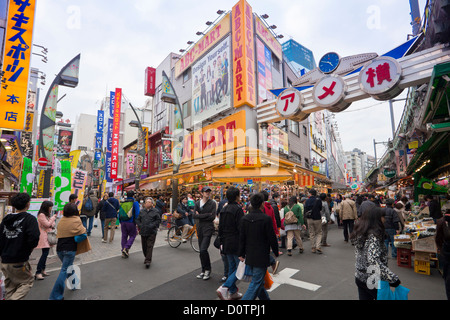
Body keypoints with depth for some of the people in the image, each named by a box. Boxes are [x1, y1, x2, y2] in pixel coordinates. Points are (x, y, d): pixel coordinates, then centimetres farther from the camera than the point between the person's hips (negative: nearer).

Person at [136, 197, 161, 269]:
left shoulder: (155, 211, -1)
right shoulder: (142, 211, 11)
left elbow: (158, 220, -3)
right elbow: (137, 219, 15)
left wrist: (152, 225, -14)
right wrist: (140, 225, -2)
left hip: (152, 232, -4)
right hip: (143, 231, 4)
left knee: (150, 246, -8)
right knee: (144, 246, 12)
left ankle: (148, 261, -5)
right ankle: (147, 257, 33)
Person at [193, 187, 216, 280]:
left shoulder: (212, 203, -4)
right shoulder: (197, 203, 6)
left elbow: (213, 217, -12)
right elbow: (194, 216, -6)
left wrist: (200, 216, -9)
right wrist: (207, 214, -13)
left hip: (208, 228, -4)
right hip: (200, 228, 5)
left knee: (203, 250, -13)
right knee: (202, 250, 11)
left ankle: (207, 270, 6)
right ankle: (204, 270, 26)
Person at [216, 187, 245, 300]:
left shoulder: (224, 209, 8)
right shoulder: (238, 209, -16)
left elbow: (220, 228, 12)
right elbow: (241, 228, -18)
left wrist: (221, 242, 19)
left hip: (226, 244, 8)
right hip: (236, 243, -8)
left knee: (232, 267, 17)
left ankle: (233, 292, 25)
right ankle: (224, 288, -8)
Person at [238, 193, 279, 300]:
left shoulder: (244, 218, -1)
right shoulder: (266, 219, -18)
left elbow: (242, 238, 4)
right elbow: (272, 238, -12)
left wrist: (241, 254, 13)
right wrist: (276, 252, 5)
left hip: (249, 257, 6)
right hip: (261, 257, -6)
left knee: (258, 280, 22)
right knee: (256, 283, 2)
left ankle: (265, 298, 38)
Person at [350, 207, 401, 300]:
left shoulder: (361, 233, 1)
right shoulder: (373, 236, -24)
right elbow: (374, 261, -33)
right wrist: (393, 278, -28)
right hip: (372, 280, -7)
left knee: (365, 297, 18)